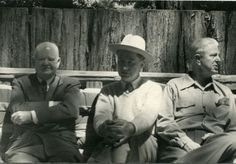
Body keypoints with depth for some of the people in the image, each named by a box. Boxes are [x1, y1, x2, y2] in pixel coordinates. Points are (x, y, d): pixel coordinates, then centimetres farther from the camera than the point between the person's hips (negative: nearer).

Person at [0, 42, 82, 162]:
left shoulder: (70, 84, 15)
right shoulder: (21, 83, 18)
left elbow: (71, 110, -5)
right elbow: (16, 109, -1)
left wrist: (32, 116, -9)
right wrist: (51, 104, -4)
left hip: (61, 143, 0)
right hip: (25, 142, 0)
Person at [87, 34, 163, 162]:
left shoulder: (153, 88, 12)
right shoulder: (107, 90, 18)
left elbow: (148, 115, -9)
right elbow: (100, 115, -1)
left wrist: (131, 128, -34)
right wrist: (104, 127, -29)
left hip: (143, 147, -1)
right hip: (110, 146, 1)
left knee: (121, 148, -35)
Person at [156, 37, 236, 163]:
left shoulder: (225, 92, 27)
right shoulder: (174, 86, 16)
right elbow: (162, 122, 3)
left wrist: (219, 141, -3)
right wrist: (186, 142, -14)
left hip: (215, 148, 5)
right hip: (179, 148, -5)